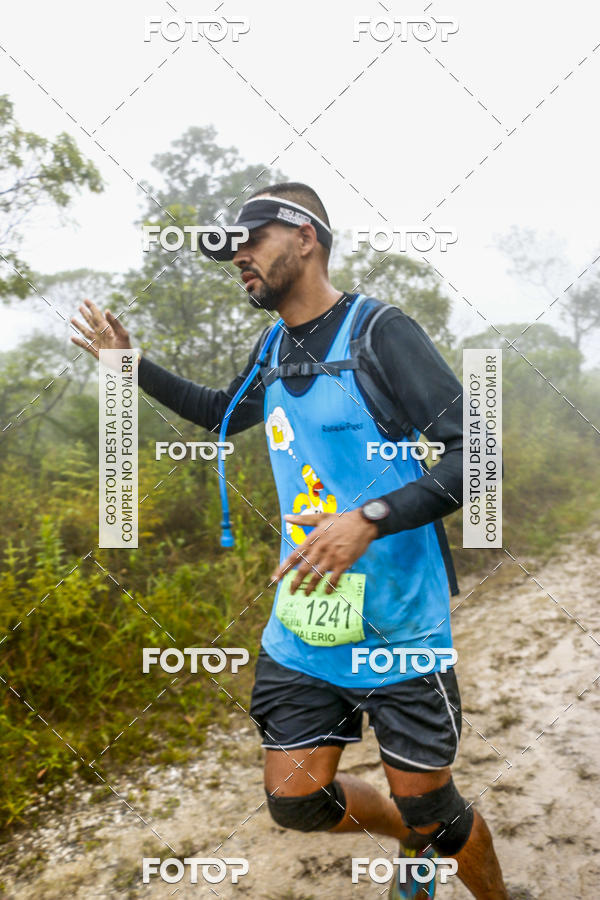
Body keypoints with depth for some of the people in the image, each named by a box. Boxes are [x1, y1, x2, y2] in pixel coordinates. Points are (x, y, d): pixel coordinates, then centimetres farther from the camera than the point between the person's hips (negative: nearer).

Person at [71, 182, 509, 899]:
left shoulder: (381, 332, -13)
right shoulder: (275, 348, 8)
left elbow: (474, 457, -19)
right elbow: (224, 413, 28)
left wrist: (370, 518, -31)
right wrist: (132, 366, 22)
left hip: (397, 629, -6)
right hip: (301, 630, 6)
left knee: (429, 809, 9)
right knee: (295, 802, 12)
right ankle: (412, 839, 41)